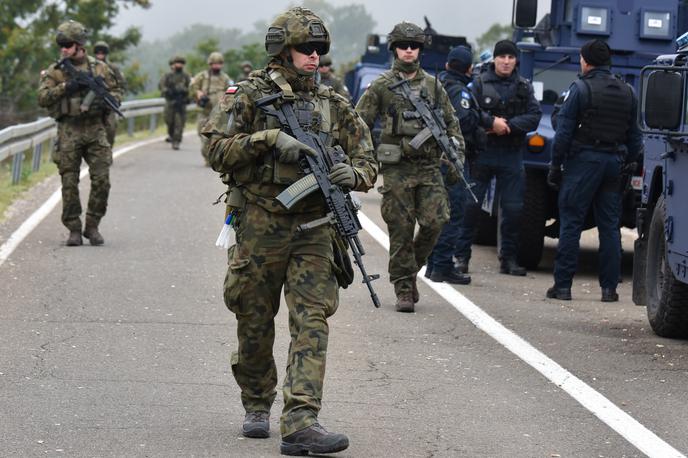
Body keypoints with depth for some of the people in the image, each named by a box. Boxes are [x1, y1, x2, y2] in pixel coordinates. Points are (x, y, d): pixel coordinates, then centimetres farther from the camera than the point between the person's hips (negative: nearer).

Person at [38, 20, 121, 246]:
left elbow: (116, 92, 14)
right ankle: (74, 229, 6)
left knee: (101, 180, -5)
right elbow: (42, 98, -6)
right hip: (68, 131, -1)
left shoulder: (100, 68, 9)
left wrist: (106, 100, -8)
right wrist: (66, 87, -17)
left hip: (95, 129, 1)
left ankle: (92, 226, 8)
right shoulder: (55, 71, 5)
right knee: (69, 183, -2)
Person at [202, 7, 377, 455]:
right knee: (255, 324, 9)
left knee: (312, 322, -11)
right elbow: (218, 150, -9)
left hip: (313, 231, 2)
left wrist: (353, 173, -12)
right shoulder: (249, 96, 0)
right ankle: (257, 406, 31)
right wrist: (271, 139, -20)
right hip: (260, 228, -2)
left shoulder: (334, 104, 10)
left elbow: (368, 161, 11)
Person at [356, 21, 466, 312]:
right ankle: (404, 290, 5)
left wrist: (457, 157, 6)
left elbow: (451, 124, 18)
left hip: (429, 167, 3)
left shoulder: (433, 86, 12)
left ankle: (411, 267, 17)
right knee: (401, 231, -2)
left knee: (435, 222, -8)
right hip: (397, 168, -3)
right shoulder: (382, 86, 3)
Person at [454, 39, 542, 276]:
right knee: (471, 204, -2)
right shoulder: (479, 83, 2)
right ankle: (461, 255, 5)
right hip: (482, 152, -2)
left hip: (511, 156, 2)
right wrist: (491, 122, -19)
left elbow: (534, 117, -2)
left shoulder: (524, 87, 8)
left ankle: (508, 258, 13)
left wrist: (508, 125, -14)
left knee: (513, 208, 3)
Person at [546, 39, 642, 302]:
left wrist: (555, 165, -3)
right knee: (609, 226, 8)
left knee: (570, 223, -1)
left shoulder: (581, 89, -7)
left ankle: (562, 285, -2)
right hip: (614, 162, 5)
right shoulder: (627, 93, 10)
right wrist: (630, 163, 17)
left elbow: (564, 131, -9)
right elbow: (634, 135, 12)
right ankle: (609, 287, 7)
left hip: (584, 160, -5)